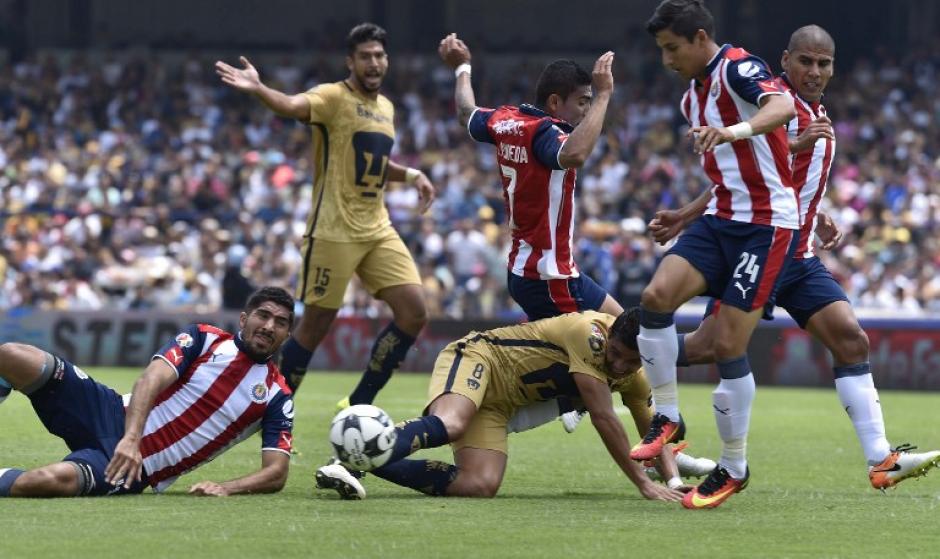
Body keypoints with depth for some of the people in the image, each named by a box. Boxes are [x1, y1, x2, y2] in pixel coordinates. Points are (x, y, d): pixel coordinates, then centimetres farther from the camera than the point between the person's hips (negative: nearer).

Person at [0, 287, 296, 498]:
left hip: (137, 470, -1)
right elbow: (151, 380, -10)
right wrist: (131, 438, -29)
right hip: (113, 416, 1)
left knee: (51, 480, -35)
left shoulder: (277, 396, 6)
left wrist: (225, 488, -21)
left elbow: (277, 473, 0)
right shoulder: (203, 338, 4)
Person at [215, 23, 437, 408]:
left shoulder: (386, 108, 14)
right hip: (334, 231, -7)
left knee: (414, 313, 0)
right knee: (315, 326, -3)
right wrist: (258, 90, -52)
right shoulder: (334, 97, -10)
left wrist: (411, 175, 15)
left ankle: (358, 404, 10)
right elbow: (292, 106, -32)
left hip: (377, 230, 7)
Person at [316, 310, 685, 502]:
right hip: (480, 357, -7)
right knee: (447, 425, -41)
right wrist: (642, 483, -21)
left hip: (497, 404, 7)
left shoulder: (632, 371, 4)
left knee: (482, 486, -18)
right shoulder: (589, 332, -23)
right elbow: (603, 418, -24)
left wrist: (670, 476, -2)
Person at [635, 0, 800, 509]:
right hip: (721, 218, 8)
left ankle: (734, 468, 7)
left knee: (728, 345, -8)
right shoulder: (693, 96, 15)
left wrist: (733, 130, -51)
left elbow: (783, 107, -35)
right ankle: (666, 417, -2)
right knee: (656, 296, -15)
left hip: (767, 223, -8)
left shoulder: (738, 67, -13)